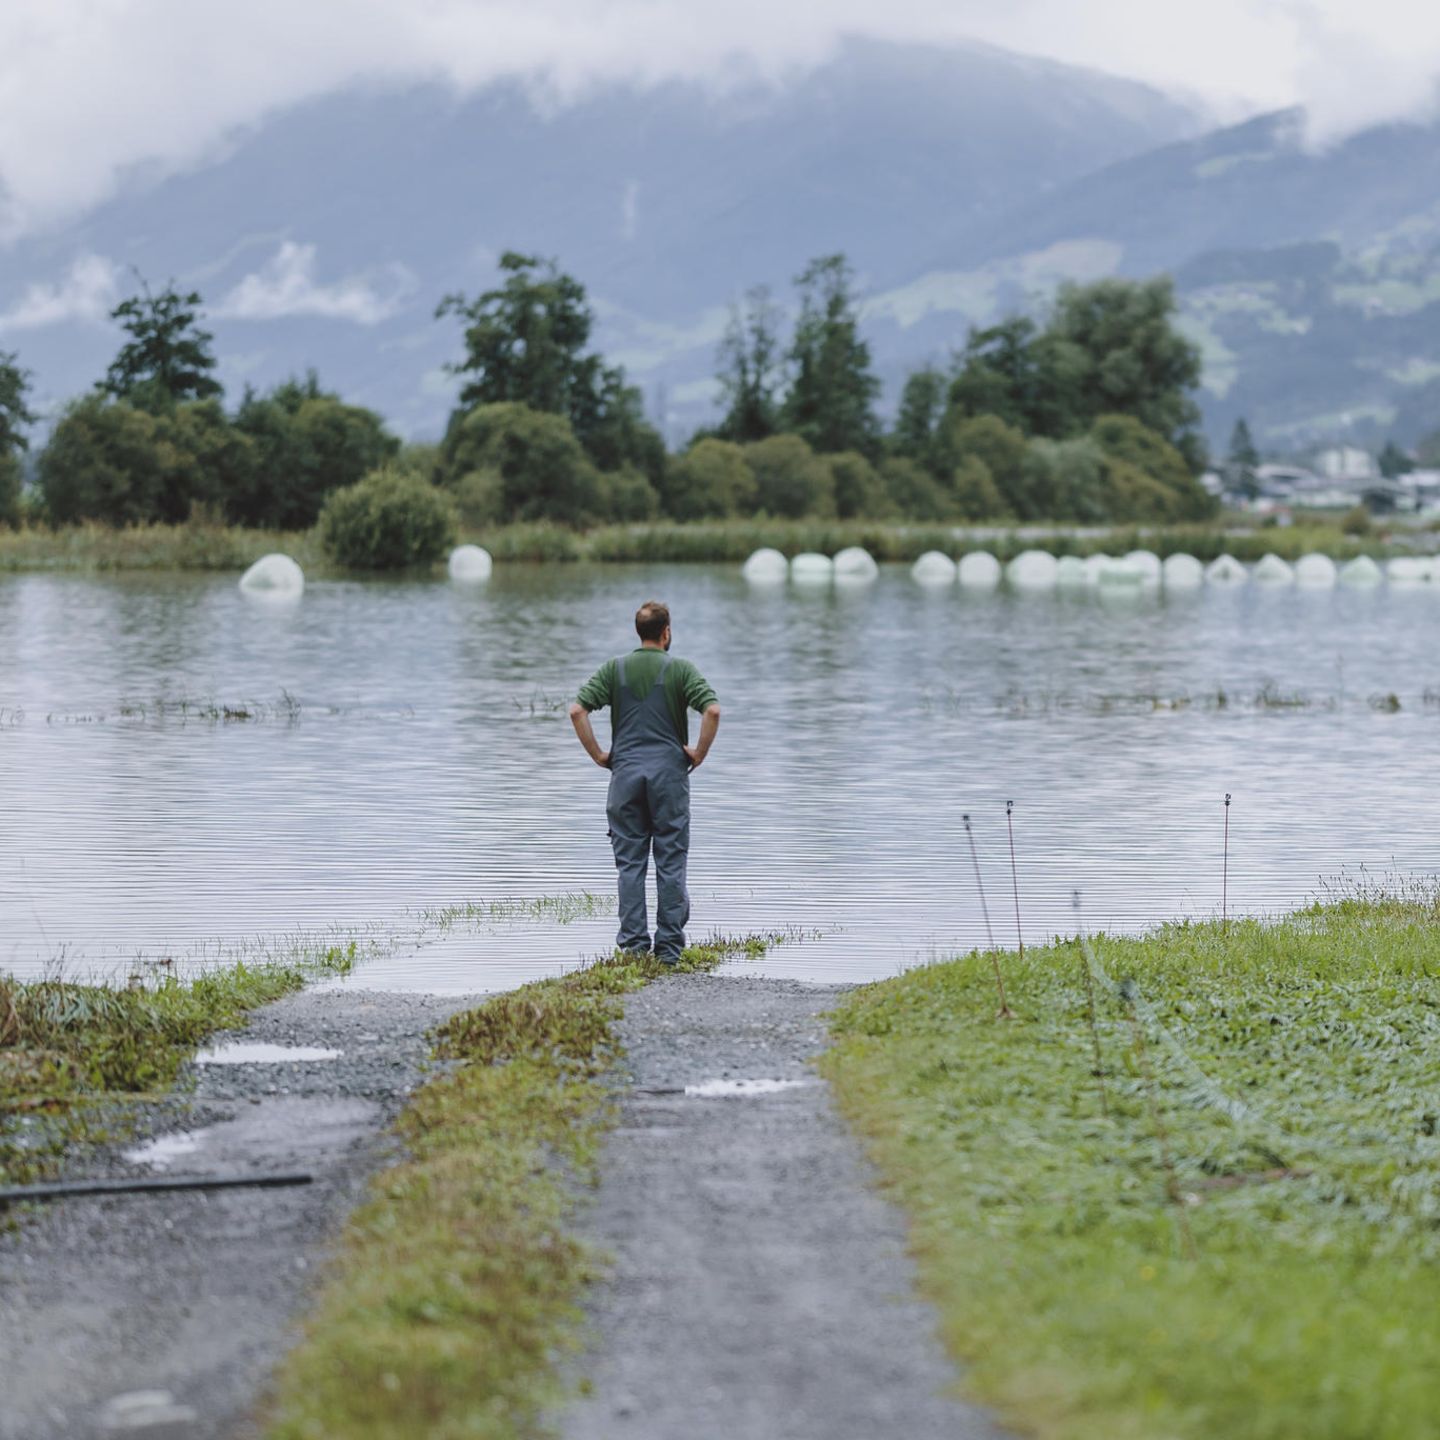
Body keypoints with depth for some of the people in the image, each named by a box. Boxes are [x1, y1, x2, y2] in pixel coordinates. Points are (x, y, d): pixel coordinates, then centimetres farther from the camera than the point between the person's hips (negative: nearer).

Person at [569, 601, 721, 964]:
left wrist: (598, 754, 4)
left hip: (625, 771, 2)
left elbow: (577, 710, -4)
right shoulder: (681, 670, 0)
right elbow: (712, 710, -14)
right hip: (669, 771, -2)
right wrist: (699, 753, -2)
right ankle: (669, 945, 1)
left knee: (630, 862, 5)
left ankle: (633, 942, 2)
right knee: (671, 862, 3)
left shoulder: (614, 669, 6)